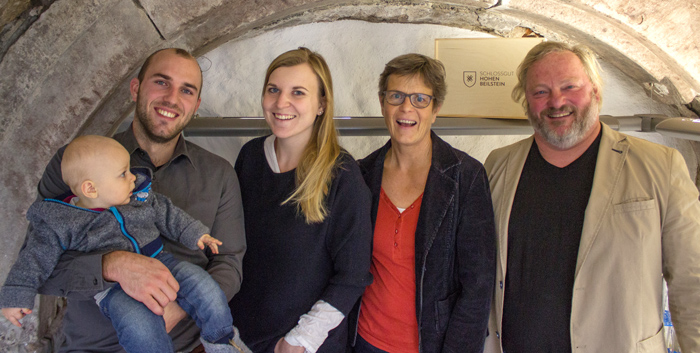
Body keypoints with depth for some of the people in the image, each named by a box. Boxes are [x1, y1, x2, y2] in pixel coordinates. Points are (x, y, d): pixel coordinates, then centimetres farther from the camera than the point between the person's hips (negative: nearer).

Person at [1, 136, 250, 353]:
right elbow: (36, 259, 1)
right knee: (139, 324, -34)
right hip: (113, 287, -4)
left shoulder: (141, 198, 5)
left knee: (201, 283, -15)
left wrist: (195, 235, 13)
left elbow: (168, 215, 16)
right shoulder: (61, 223, -5)